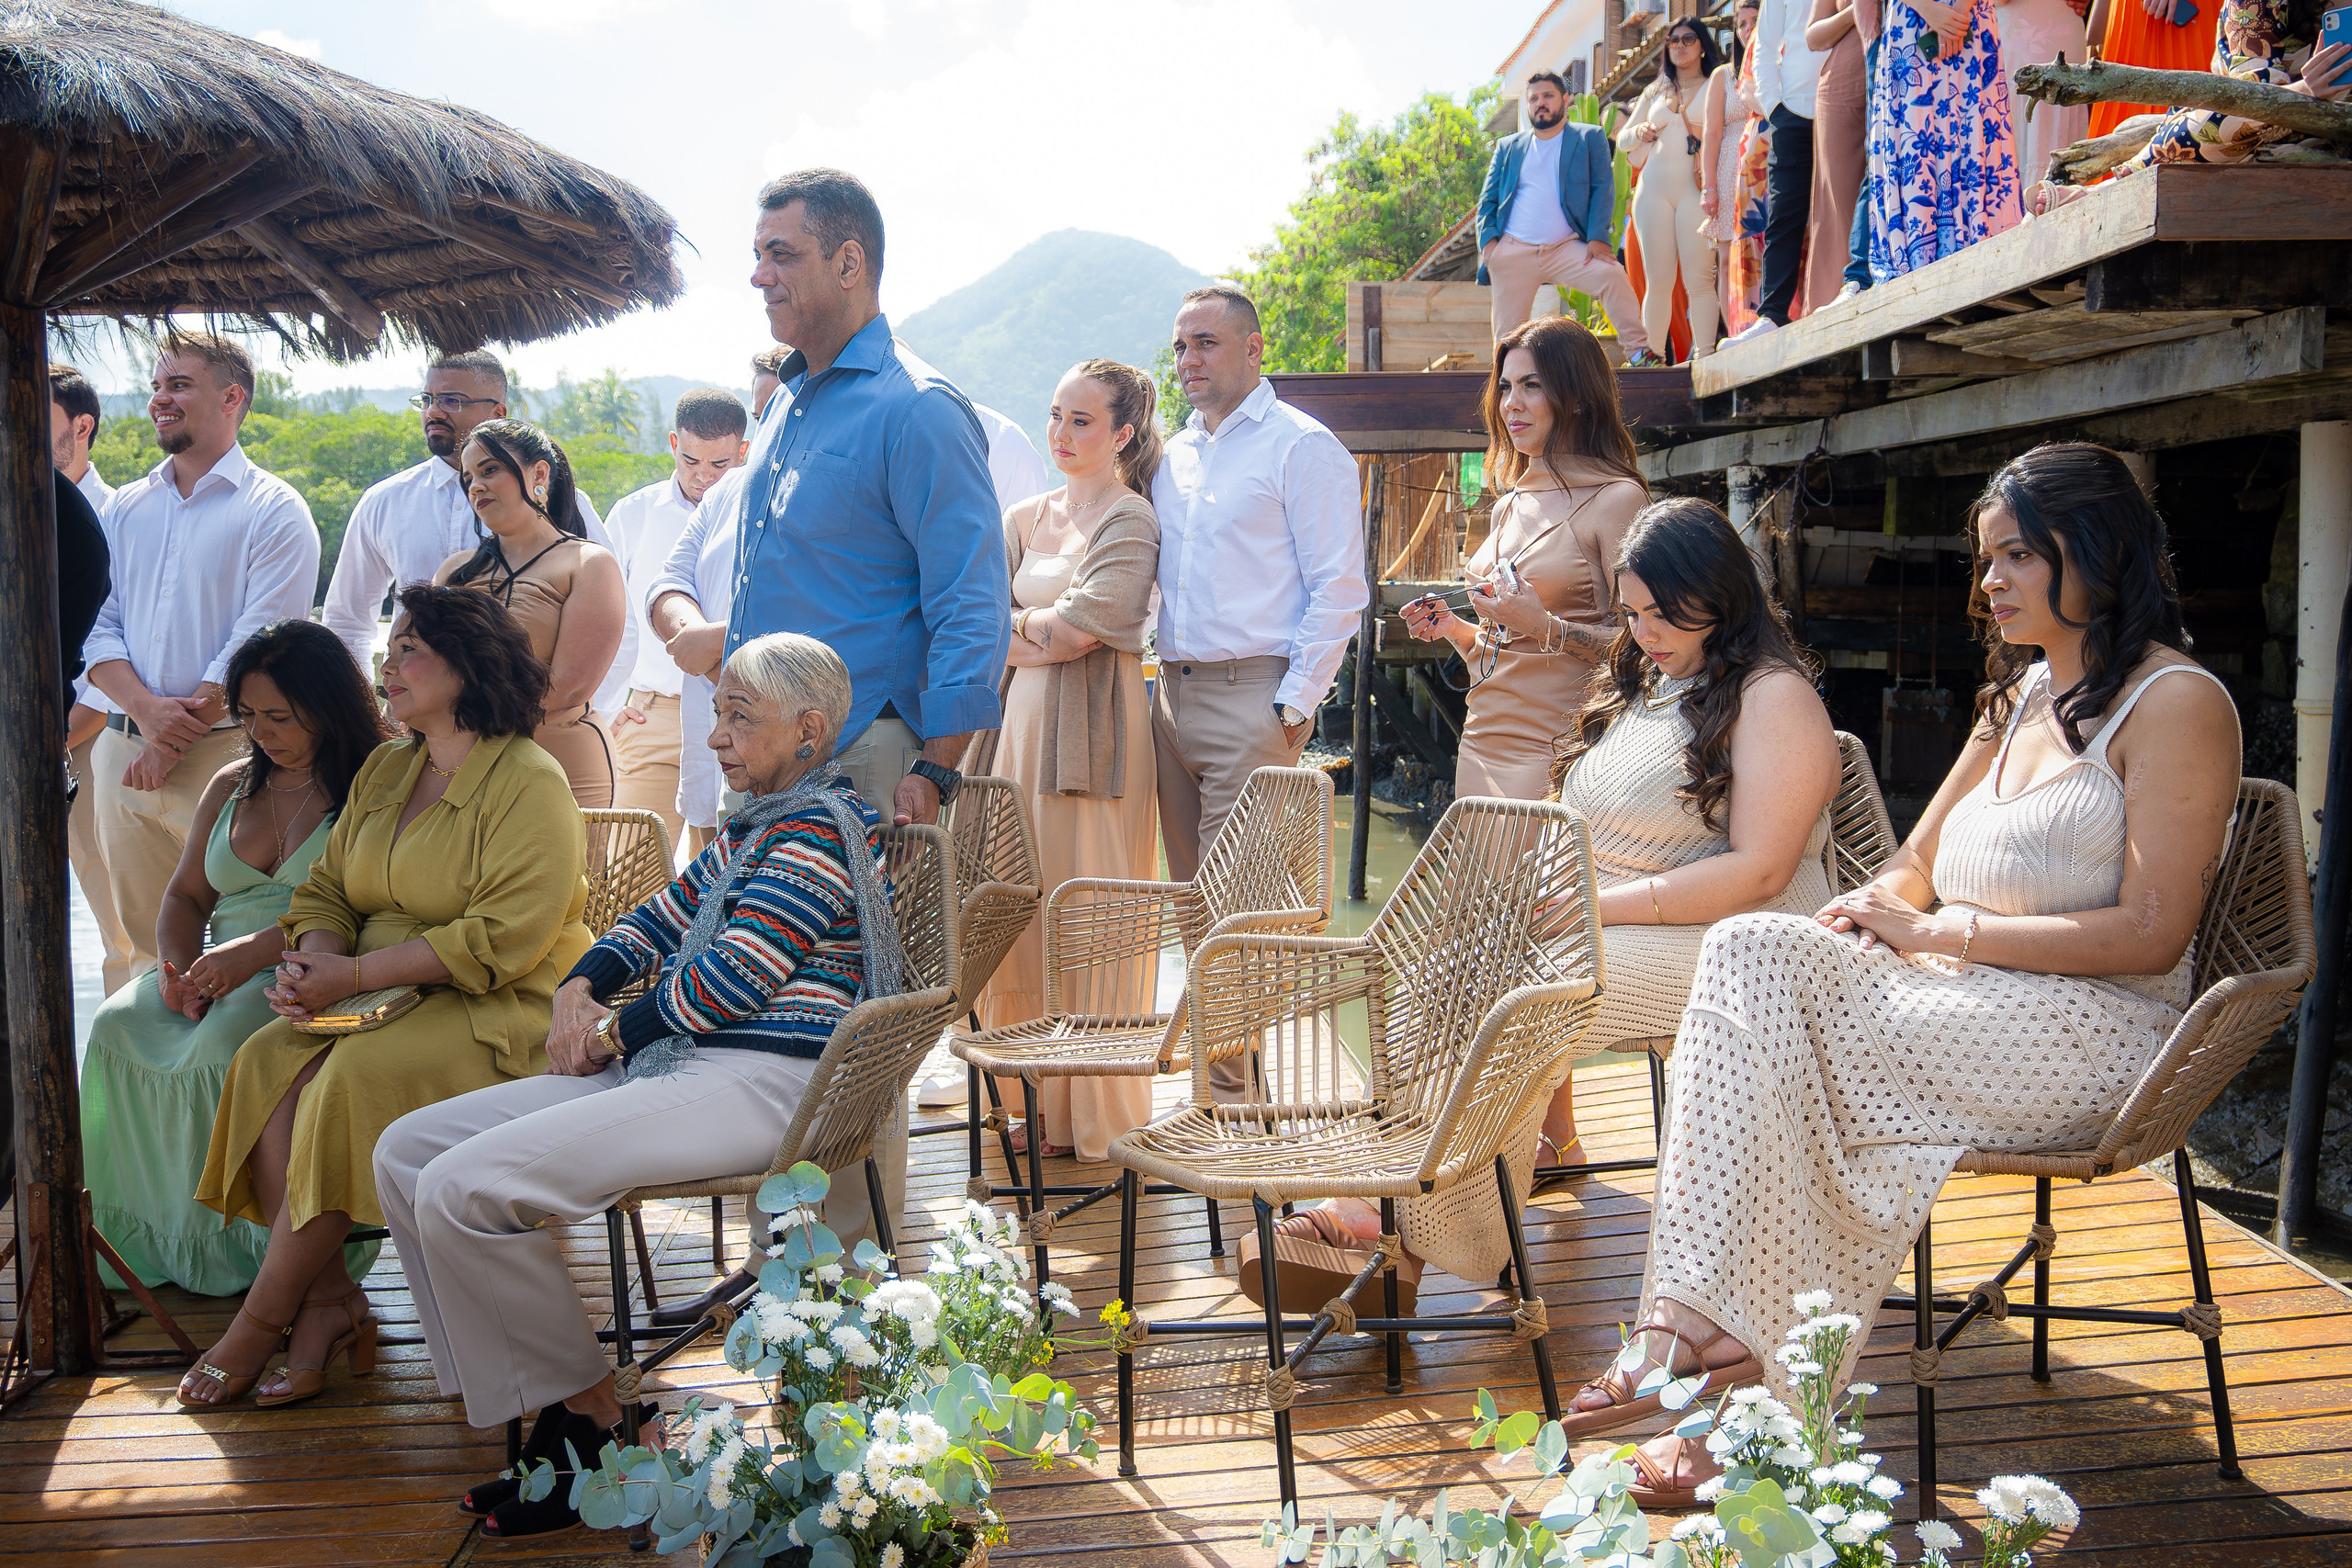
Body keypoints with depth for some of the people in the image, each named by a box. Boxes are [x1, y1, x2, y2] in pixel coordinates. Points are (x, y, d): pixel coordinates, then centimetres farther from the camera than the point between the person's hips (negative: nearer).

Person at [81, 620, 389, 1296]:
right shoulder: (231, 786, 20)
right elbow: (185, 897, 20)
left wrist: (256, 951, -24)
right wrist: (182, 970, -2)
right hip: (221, 973, 7)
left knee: (224, 1044, -34)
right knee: (118, 1026, -21)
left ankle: (240, 1244, -18)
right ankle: (154, 1236, -14)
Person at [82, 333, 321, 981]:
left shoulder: (274, 511, -3)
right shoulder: (124, 509, 15)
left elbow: (258, 649, -10)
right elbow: (95, 627, 9)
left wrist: (175, 739, -12)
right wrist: (144, 709, -10)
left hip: (222, 751, -5)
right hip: (123, 751, 5)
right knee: (144, 941, 11)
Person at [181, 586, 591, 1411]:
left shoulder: (530, 781, -10)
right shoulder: (384, 769, 17)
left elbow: (502, 939, -19)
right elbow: (325, 887, 16)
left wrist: (355, 974, -20)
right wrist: (316, 956, -9)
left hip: (501, 1011, -7)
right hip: (383, 1001, 7)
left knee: (352, 1077, -29)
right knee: (266, 1058, -19)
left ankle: (265, 1318, -16)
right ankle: (328, 1301, -19)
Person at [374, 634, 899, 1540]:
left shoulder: (818, 827, -9)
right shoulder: (751, 829, 22)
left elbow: (731, 982, -17)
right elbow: (659, 921, 28)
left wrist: (614, 1034, -3)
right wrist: (579, 989, 8)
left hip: (757, 1084, -11)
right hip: (676, 1065, 11)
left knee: (461, 1188, -23)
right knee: (406, 1152, 3)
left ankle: (592, 1423, -8)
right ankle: (521, 1398, 0)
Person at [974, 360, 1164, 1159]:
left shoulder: (1130, 518, -3)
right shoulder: (1025, 518, 17)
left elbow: (1081, 626, -13)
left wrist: (1021, 625, 4)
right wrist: (1049, 634, -6)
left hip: (1095, 727, -7)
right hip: (1024, 717, 7)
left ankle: (1097, 1121, 4)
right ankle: (1038, 1104, 15)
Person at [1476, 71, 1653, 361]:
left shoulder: (1590, 138, 12)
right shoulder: (1508, 147, 18)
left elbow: (1603, 189, 3)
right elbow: (1487, 200, 16)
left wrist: (1597, 237, -12)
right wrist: (1488, 239, -3)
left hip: (1566, 248, -2)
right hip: (1512, 251, 2)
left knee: (1612, 274, -25)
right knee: (1506, 337, -4)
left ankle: (1638, 352, -19)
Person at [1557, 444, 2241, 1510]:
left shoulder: (2176, 703, -6)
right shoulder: (2022, 693, 20)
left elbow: (2151, 935, -14)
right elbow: (1919, 863, 23)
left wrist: (1940, 930, -14)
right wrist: (1876, 910, -1)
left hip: (2090, 1034, -8)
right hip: (1968, 1003, 8)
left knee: (1765, 1033, -24)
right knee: (1750, 953, -19)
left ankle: (1759, 1368, -16)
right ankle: (1698, 1323, -25)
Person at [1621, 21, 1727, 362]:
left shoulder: (1716, 84, 10)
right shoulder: (1654, 91, 23)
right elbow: (1621, 140, 25)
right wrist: (1638, 133, 3)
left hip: (1696, 186, -4)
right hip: (1653, 187, 4)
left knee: (1698, 278, -13)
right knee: (1657, 281, -1)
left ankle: (1703, 358, -16)